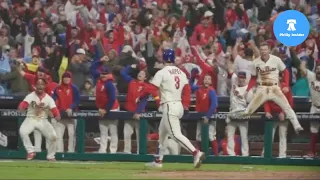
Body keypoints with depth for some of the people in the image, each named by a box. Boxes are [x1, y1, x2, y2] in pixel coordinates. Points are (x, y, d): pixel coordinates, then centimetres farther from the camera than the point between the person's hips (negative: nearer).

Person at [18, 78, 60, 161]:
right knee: (22, 131, -29)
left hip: (43, 121, 1)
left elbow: (54, 109, -14)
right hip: (31, 119, -1)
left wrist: (57, 116, -38)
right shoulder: (30, 96, -7)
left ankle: (50, 156, 9)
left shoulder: (48, 98, -2)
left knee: (53, 136, -15)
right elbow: (24, 104, -26)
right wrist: (21, 107, -51)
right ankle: (31, 151, -10)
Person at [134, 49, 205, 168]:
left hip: (169, 107, -8)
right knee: (162, 132, 22)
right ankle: (159, 160, 27)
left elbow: (151, 88, -14)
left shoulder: (161, 73, -10)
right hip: (179, 105, 8)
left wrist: (140, 97, 2)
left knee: (176, 134, -15)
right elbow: (187, 88, 9)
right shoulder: (181, 72, 10)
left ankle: (196, 153, -32)